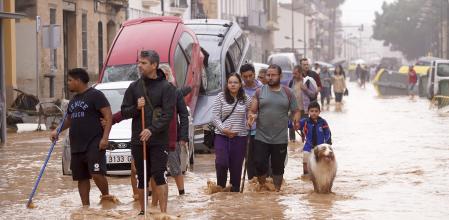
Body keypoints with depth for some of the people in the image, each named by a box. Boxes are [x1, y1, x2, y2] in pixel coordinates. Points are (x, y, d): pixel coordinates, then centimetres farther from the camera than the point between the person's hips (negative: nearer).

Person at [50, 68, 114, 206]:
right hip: (76, 146, 8)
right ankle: (85, 206, 14)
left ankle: (106, 196, 1)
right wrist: (58, 131, 16)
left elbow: (108, 116, -11)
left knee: (97, 173, -19)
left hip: (94, 144, -8)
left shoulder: (95, 95, -5)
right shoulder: (73, 100, 20)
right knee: (81, 178, 8)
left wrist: (105, 137, -20)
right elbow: (69, 120, 33)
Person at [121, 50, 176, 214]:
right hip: (138, 140, 4)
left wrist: (152, 130, -22)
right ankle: (143, 210, 19)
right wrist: (136, 108, -10)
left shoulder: (166, 87, -2)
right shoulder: (134, 87, 10)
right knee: (142, 177, 9)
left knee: (158, 175, -10)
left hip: (158, 140, -4)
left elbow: (168, 114, -10)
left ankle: (163, 212, -9)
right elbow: (124, 112, 11)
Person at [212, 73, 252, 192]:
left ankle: (235, 190, 16)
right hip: (222, 136, -1)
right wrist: (223, 129, -13)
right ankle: (221, 187, 5)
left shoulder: (246, 99, 5)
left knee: (236, 166, 4)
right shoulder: (220, 97, 1)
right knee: (221, 162, -17)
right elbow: (215, 117, -1)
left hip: (240, 137, 1)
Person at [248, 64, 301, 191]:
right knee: (259, 164, -5)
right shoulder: (260, 92, 4)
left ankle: (277, 190, 21)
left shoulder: (287, 93, 4)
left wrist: (296, 120, -14)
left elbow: (296, 111, 8)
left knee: (278, 167, 8)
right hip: (261, 138, 0)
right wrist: (251, 117, -20)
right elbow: (252, 111, 3)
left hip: (280, 139, 0)